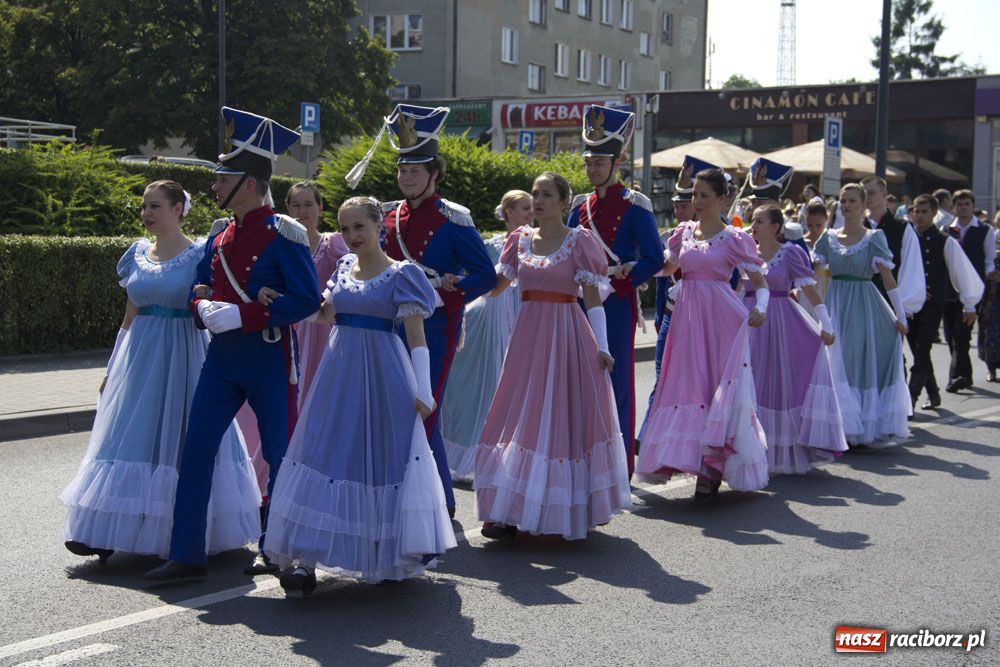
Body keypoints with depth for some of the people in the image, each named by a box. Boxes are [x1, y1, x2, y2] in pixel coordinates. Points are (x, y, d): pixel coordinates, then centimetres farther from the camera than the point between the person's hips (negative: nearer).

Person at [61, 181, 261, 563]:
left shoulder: (200, 254, -4)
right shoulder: (138, 254, 11)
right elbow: (131, 316, 16)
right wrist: (112, 367, 16)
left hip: (184, 353, -5)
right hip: (140, 355, 5)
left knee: (179, 435, -1)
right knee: (129, 437, 2)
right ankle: (109, 534, 5)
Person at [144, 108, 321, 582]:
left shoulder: (282, 233, -11)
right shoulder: (219, 236, 10)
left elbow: (307, 299, -18)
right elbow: (199, 288, 18)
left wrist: (240, 316, -22)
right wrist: (203, 308, -7)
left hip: (269, 359, -7)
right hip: (222, 356, 7)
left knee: (280, 454, 5)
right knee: (196, 449, 3)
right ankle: (187, 555, 10)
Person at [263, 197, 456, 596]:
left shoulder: (400, 274, -5)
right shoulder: (344, 268, 12)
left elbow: (416, 337, -8)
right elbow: (324, 314, 26)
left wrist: (423, 390, -14)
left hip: (383, 376, -5)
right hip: (340, 372, 5)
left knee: (384, 456, 1)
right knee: (327, 453, -2)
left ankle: (390, 555, 18)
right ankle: (304, 558, -3)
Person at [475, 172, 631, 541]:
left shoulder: (579, 241, -2)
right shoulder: (521, 239, 11)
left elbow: (593, 298, -6)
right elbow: (495, 284, 12)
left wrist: (602, 346, -11)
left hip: (567, 336, -4)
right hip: (528, 334, 4)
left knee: (563, 416, -1)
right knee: (522, 416, 1)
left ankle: (570, 511, 10)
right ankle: (509, 512, 3)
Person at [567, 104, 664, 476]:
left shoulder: (634, 206, -5)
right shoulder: (581, 206, 11)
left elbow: (653, 259, -9)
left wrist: (619, 283, -18)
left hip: (617, 304, -5)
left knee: (617, 382, -2)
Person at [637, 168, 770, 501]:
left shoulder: (734, 238, -2)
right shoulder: (684, 232, 11)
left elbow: (759, 280, 0)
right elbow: (667, 267, 21)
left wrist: (760, 308, -17)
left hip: (721, 318, -5)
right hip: (688, 315, 5)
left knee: (720, 388, -6)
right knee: (687, 383, 3)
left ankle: (712, 469, -3)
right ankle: (691, 457, 12)